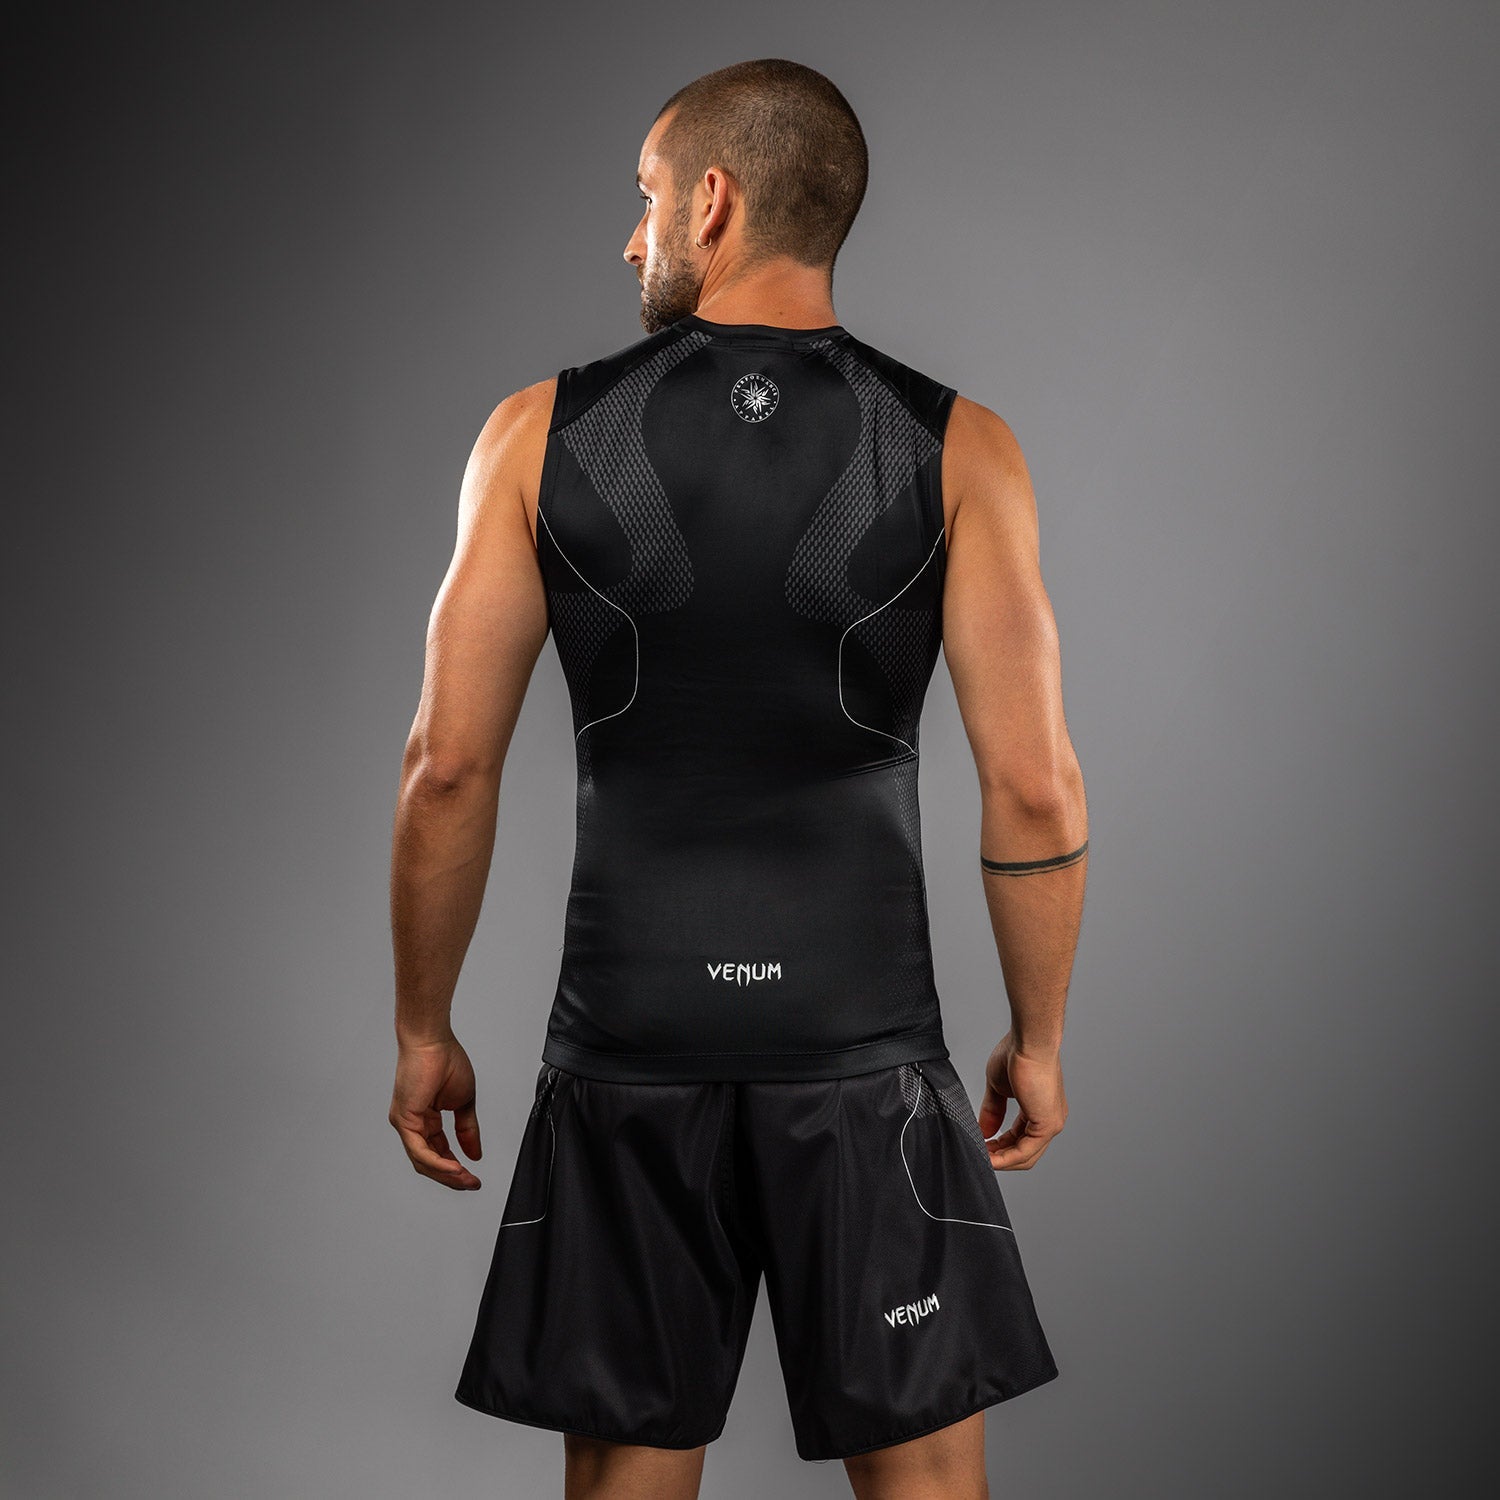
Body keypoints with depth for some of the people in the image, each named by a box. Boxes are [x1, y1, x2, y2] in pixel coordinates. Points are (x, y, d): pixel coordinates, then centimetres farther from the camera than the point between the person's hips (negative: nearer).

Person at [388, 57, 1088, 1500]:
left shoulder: (541, 433, -2)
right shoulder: (957, 449, -3)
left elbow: (448, 766, -3)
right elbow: (1034, 789, -7)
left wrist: (423, 1029, 9)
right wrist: (1037, 1037, 7)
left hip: (628, 1046, 1)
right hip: (865, 1046, 0)